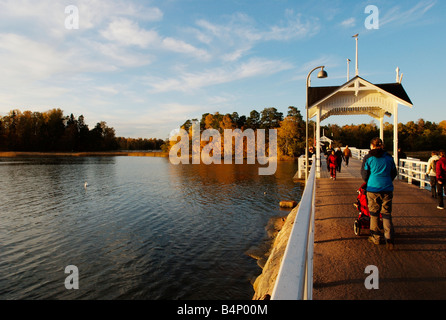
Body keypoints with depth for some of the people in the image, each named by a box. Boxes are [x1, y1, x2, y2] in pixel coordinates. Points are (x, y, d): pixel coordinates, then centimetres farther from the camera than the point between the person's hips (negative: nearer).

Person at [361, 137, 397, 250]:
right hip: (387, 189, 2)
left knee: (374, 214, 11)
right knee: (386, 214, 8)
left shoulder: (368, 158, -3)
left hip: (373, 189, -2)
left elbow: (364, 175, 3)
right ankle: (389, 240, 0)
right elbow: (394, 173, 15)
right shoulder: (389, 157, 6)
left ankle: (375, 237, 20)